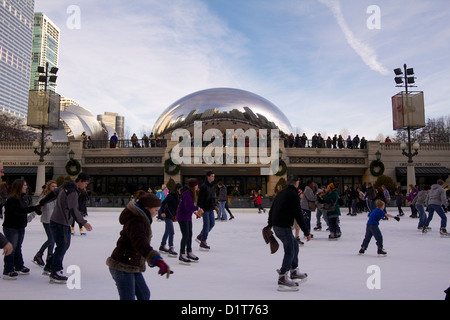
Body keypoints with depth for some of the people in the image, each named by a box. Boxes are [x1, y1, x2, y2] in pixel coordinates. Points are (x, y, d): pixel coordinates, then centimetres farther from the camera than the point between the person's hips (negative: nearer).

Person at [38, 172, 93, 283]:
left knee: (65, 245, 16)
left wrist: (41, 203, 34)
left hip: (64, 223, 10)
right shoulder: (73, 192, -21)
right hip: (60, 223, -10)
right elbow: (73, 210, -28)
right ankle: (55, 273, 8)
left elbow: (53, 194, 21)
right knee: (62, 247, -3)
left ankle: (50, 266, 27)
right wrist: (83, 222, -30)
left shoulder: (66, 186, 10)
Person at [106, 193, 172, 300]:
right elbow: (140, 243, -43)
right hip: (122, 267, -10)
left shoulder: (141, 218, 11)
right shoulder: (136, 221, -23)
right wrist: (157, 260, -56)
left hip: (133, 267, 10)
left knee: (144, 295, 17)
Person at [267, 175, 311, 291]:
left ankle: (294, 271, 34)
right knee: (289, 251, -6)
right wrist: (306, 232, -12)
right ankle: (283, 279, -5)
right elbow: (298, 215, -17)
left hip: (276, 226, 10)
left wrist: (269, 225, 31)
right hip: (283, 227, -10)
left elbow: (272, 209, 21)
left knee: (294, 246, 21)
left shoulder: (281, 193, 14)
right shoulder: (293, 195, -13)